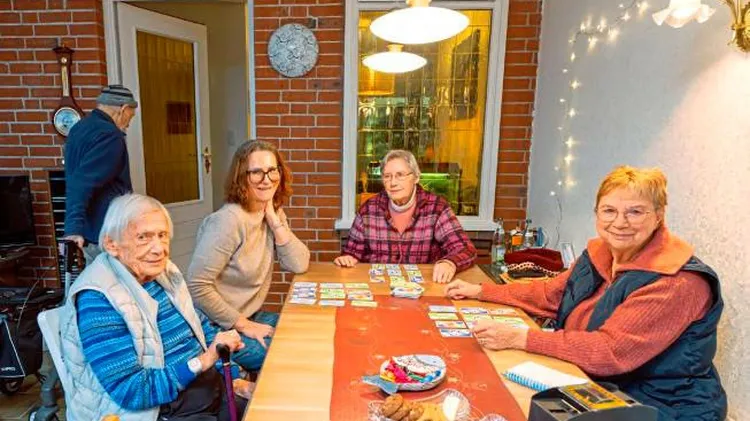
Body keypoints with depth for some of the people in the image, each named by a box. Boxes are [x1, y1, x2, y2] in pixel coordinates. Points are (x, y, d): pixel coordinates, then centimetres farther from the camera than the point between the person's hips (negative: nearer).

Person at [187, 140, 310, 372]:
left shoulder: (274, 213, 1)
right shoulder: (229, 220, -24)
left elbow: (299, 265, -7)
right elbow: (197, 285, -26)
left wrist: (275, 221, -16)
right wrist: (243, 325, -18)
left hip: (253, 316, 8)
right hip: (220, 329, -8)